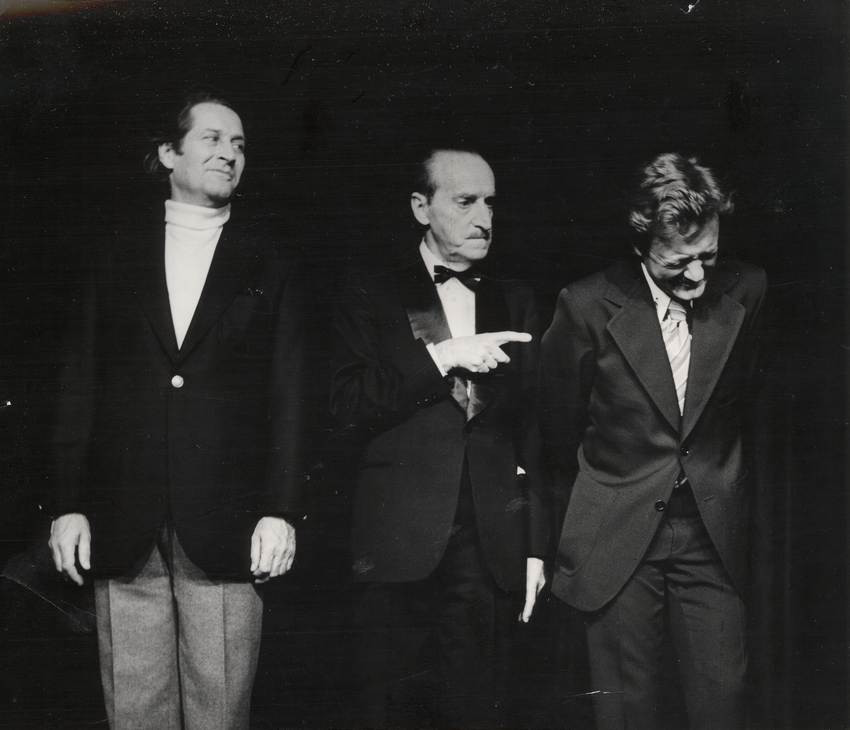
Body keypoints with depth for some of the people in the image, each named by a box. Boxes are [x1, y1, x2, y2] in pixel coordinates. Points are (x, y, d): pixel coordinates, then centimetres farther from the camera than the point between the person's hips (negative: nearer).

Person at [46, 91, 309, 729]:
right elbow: (81, 387, 9)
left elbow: (287, 395, 3)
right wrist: (70, 504, 1)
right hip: (123, 531, 1)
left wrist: (279, 510, -5)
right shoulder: (120, 260, 12)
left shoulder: (269, 264, 9)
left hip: (225, 531, -1)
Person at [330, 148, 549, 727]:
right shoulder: (372, 293, 5)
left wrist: (536, 546, 7)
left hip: (487, 548, 2)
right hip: (400, 544, -2)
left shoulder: (515, 302, 12)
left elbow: (533, 431, 11)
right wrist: (442, 357, -13)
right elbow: (349, 407, -5)